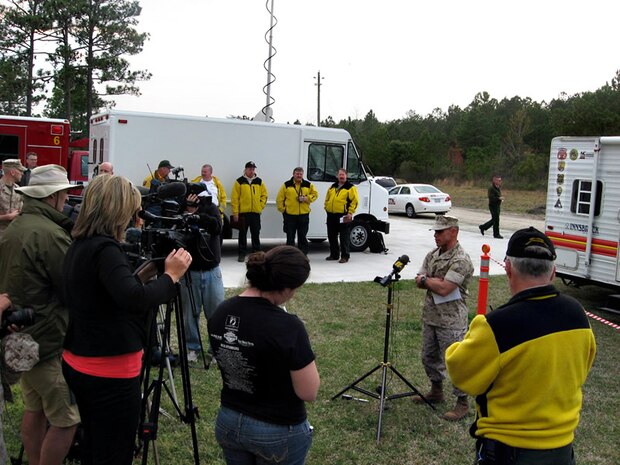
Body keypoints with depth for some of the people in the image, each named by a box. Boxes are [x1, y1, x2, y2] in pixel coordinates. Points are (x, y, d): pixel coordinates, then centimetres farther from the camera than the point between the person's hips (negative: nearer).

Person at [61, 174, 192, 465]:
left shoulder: (79, 246, 9)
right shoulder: (105, 248, -21)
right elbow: (134, 299, -34)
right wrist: (171, 275, -21)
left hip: (78, 364, 10)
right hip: (110, 373, -10)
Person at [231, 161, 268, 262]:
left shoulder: (259, 181, 8)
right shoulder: (239, 181, -2)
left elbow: (264, 195, 14)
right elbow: (234, 198, -5)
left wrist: (261, 205, 1)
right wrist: (235, 213, -9)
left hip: (256, 212, 2)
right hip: (243, 212, -2)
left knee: (256, 233, 8)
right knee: (242, 233, 5)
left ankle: (257, 253, 17)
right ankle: (242, 253, 13)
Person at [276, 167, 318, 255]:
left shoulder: (308, 185, 7)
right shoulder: (287, 185, 3)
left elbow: (315, 194, 11)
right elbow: (280, 198, 5)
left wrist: (307, 198, -7)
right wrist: (282, 209, -2)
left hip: (304, 215, 1)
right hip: (290, 215, -1)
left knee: (302, 236, 7)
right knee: (290, 237, 5)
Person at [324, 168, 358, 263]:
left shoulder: (350, 188, -2)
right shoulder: (332, 187, 17)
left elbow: (354, 201, -8)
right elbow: (327, 199, 26)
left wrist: (350, 213, -15)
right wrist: (327, 208, 14)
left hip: (343, 216, -6)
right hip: (331, 215, 6)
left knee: (344, 237, -4)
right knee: (332, 236, 11)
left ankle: (345, 256, 1)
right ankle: (334, 254, 22)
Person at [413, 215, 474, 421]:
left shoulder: (461, 260, -18)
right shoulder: (432, 255, 9)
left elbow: (444, 289, -25)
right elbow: (419, 282, 6)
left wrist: (426, 280, -7)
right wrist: (436, 281, -12)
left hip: (451, 321, -9)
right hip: (430, 316, 9)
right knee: (429, 357, 20)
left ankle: (462, 403, 13)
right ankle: (436, 391, 39)